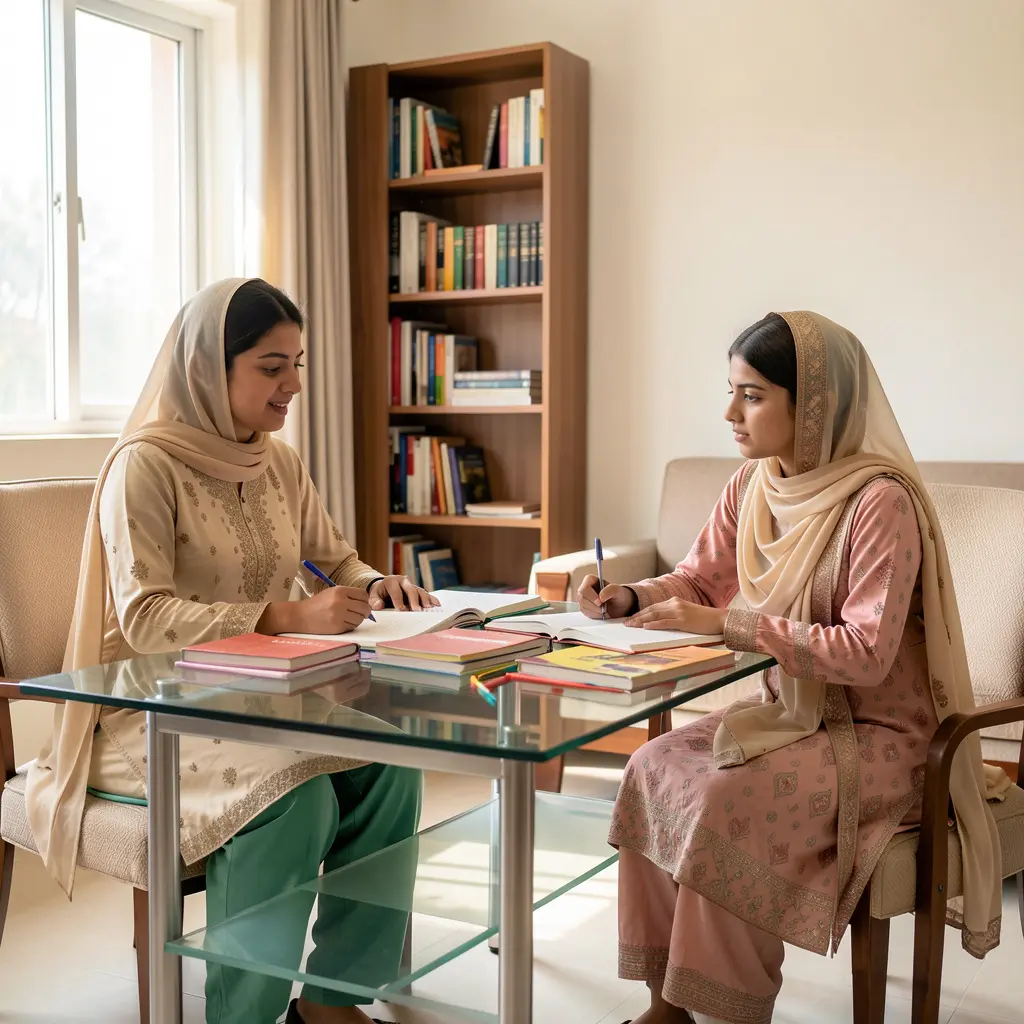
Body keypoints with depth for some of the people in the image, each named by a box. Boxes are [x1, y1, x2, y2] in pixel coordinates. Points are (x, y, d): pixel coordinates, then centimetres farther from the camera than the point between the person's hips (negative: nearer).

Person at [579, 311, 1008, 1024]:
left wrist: (728, 624, -28)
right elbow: (699, 577, 12)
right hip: (791, 710, 8)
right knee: (653, 767, -11)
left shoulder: (882, 501, -22)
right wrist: (627, 600, -8)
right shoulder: (753, 486, 2)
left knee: (727, 797, -27)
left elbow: (866, 653, -26)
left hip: (880, 732, -7)